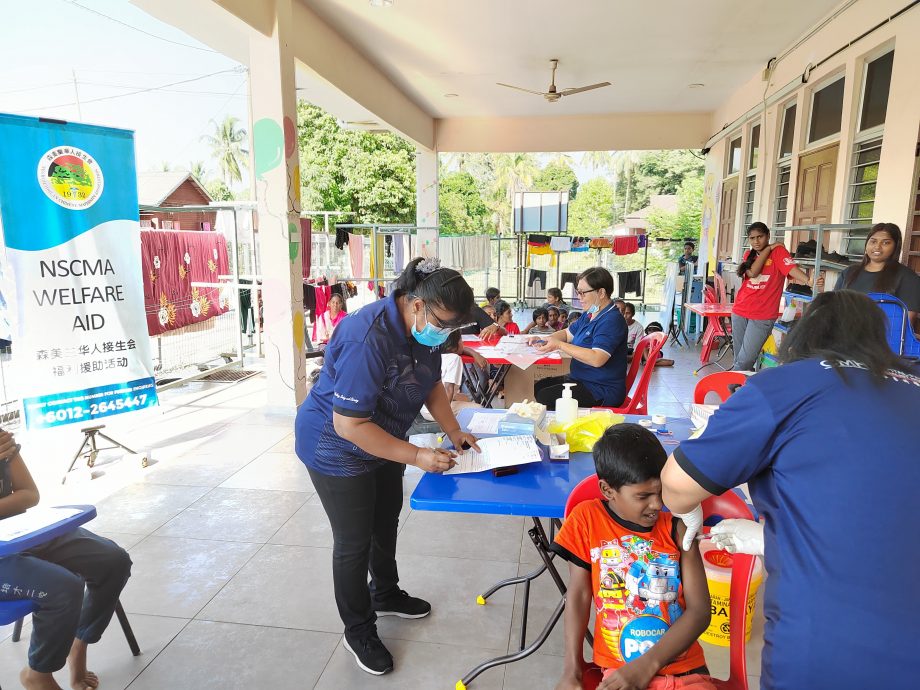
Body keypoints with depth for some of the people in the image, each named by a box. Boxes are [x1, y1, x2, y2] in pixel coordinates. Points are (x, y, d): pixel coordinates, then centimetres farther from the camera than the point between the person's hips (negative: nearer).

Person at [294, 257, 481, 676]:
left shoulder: (426, 326, -10)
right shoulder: (368, 338, -36)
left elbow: (432, 383, 7)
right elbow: (350, 425, -34)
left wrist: (453, 430, -4)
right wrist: (416, 457, -31)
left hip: (381, 441, 8)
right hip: (338, 449, -8)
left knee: (386, 521, 24)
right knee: (354, 542, 5)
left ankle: (385, 595, 48)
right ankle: (358, 631, 28)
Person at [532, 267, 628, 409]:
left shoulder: (611, 320, -21)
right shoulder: (590, 316, 12)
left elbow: (597, 359, -32)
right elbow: (567, 333, 23)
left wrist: (559, 345, -26)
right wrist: (546, 340, 2)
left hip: (602, 391, -10)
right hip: (582, 380, 10)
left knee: (545, 397, -20)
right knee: (539, 387, 4)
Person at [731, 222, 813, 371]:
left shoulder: (778, 251, -3)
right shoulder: (749, 254, 11)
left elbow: (792, 268, -20)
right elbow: (752, 272, -10)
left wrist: (810, 281, -39)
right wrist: (768, 248, -7)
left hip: (763, 315, -5)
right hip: (740, 311, 5)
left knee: (745, 361, -9)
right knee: (739, 359, 10)